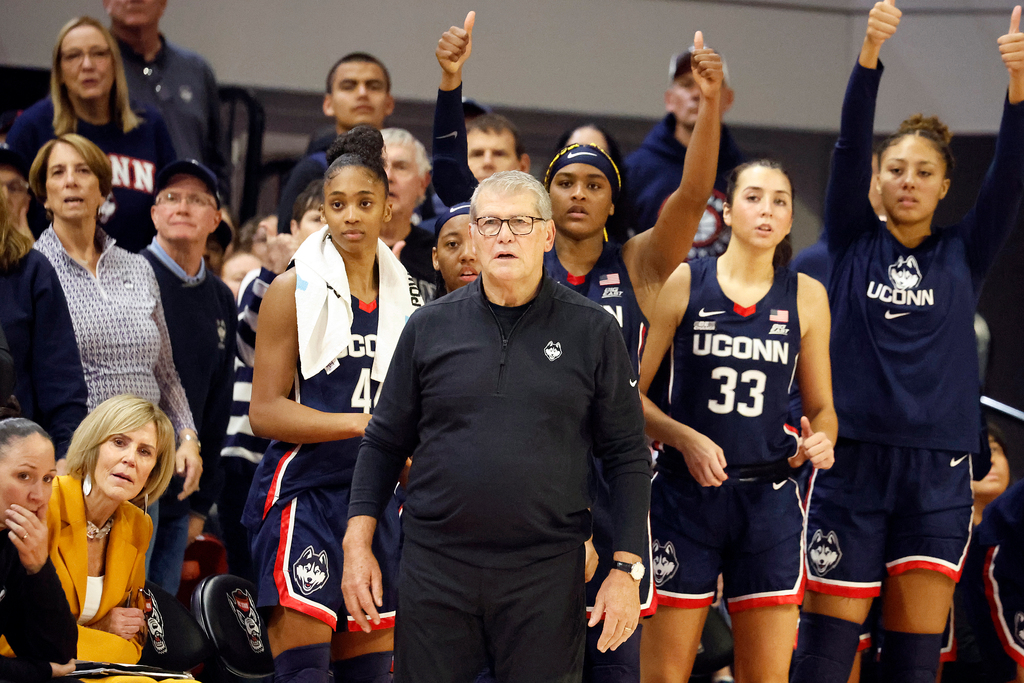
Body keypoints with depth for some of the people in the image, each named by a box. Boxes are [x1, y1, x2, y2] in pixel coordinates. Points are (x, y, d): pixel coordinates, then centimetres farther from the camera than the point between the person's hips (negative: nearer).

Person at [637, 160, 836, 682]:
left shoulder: (806, 296, 7)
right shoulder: (682, 284, 1)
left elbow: (821, 406, 15)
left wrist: (820, 441, -7)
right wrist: (685, 439, -15)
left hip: (770, 497, 2)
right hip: (685, 494, -2)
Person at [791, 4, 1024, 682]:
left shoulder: (963, 255, 8)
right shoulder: (854, 244, 6)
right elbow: (850, 147, -8)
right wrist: (869, 55, -24)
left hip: (937, 473, 1)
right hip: (852, 464, -1)